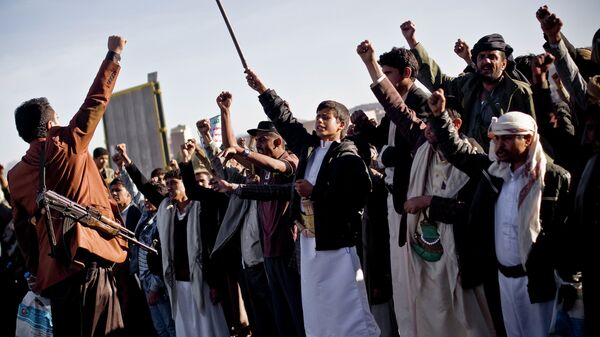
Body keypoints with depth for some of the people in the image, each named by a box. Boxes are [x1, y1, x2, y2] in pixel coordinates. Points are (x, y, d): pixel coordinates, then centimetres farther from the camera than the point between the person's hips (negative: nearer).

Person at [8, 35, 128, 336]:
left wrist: (38, 272, 24)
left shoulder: (15, 175, 14)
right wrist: (113, 55, 13)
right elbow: (96, 100, 2)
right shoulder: (66, 146, -3)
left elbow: (24, 231, 17)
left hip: (52, 272, 7)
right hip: (86, 264, -7)